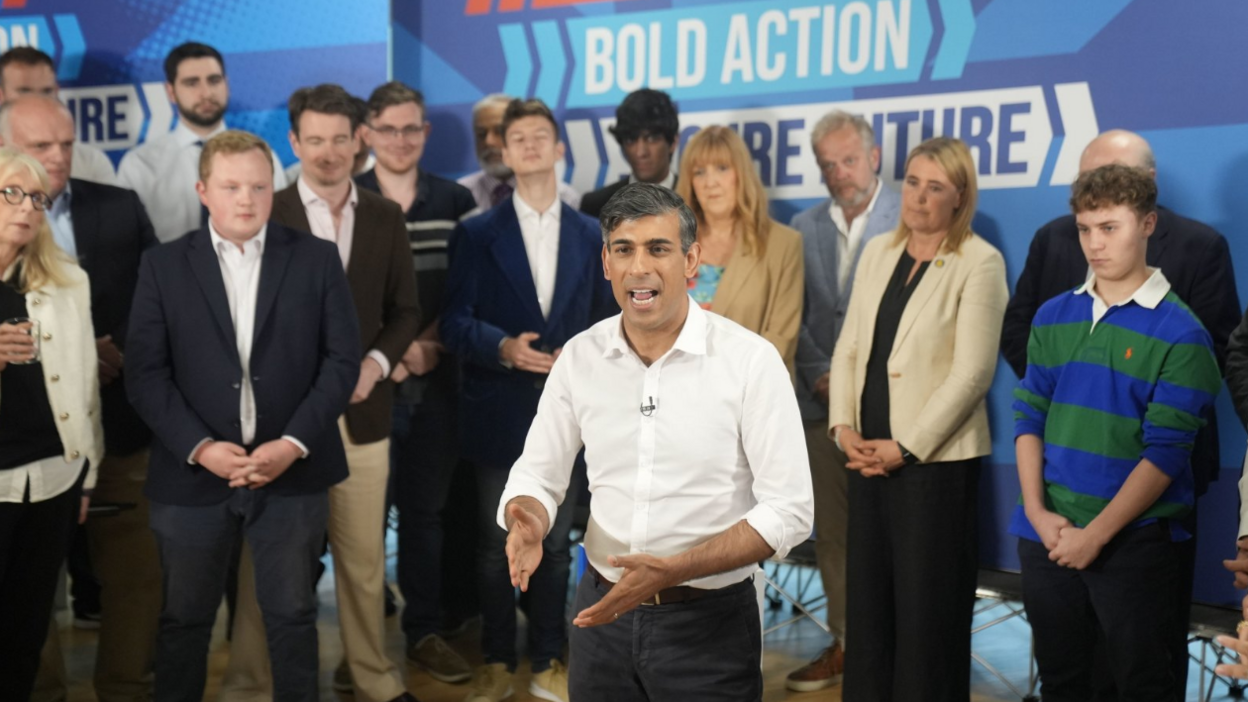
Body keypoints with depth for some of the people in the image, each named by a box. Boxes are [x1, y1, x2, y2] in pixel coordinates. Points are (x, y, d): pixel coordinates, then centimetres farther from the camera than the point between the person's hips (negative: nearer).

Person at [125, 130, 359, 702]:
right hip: (192, 474, 0)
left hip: (292, 472, 0)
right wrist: (199, 447, -14)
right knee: (184, 618, 11)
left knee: (292, 615, 10)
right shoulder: (163, 266, 3)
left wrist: (293, 443, -11)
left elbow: (342, 359, -1)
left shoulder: (317, 258, 2)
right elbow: (145, 373, -2)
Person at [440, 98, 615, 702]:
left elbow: (605, 322, 9)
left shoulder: (590, 235, 8)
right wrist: (504, 347, -21)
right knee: (496, 545, 8)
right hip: (498, 414, -1)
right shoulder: (476, 234, 2)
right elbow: (454, 321, -5)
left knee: (556, 544, 9)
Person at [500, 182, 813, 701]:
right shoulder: (580, 356, -1)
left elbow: (788, 511, -14)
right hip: (602, 609, 4)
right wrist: (529, 523, -17)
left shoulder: (751, 360, -13)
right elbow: (538, 472, 6)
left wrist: (672, 570, -24)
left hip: (709, 621, -3)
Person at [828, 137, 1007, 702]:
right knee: (866, 595, 10)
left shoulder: (980, 263, -8)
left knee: (928, 604, 3)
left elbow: (972, 373, -13)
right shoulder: (878, 252, 11)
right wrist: (844, 427, -2)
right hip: (869, 454, 5)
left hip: (936, 458, -5)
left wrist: (904, 447, -14)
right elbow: (848, 347, 12)